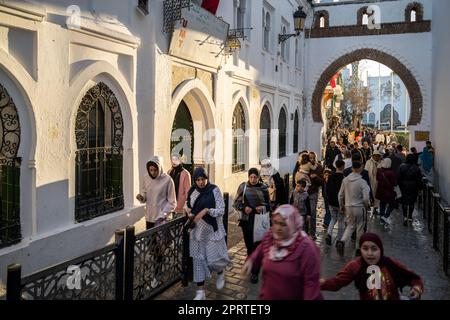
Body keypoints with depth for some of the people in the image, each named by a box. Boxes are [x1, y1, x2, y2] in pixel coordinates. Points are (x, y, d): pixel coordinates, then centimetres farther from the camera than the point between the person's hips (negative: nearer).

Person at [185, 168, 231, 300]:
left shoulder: (214, 190, -10)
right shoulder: (192, 191, 2)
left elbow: (221, 210, -12)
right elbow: (188, 205, 19)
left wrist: (206, 210, -25)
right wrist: (188, 211, -2)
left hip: (212, 230, -3)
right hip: (197, 230, 4)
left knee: (213, 259, 0)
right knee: (198, 259, 4)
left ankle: (220, 274, 38)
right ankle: (200, 292, 14)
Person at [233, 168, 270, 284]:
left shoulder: (263, 188, 0)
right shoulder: (243, 186, 0)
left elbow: (268, 205, 8)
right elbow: (236, 203, 5)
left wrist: (263, 208, -14)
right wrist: (243, 208, -15)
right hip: (247, 220, 1)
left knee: (257, 246, -3)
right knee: (249, 245, 10)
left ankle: (255, 272, 7)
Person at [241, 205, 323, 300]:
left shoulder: (306, 248, -27)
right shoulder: (270, 236, -9)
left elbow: (311, 281, -22)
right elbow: (261, 250, 12)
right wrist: (251, 260, -4)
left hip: (293, 297, -4)